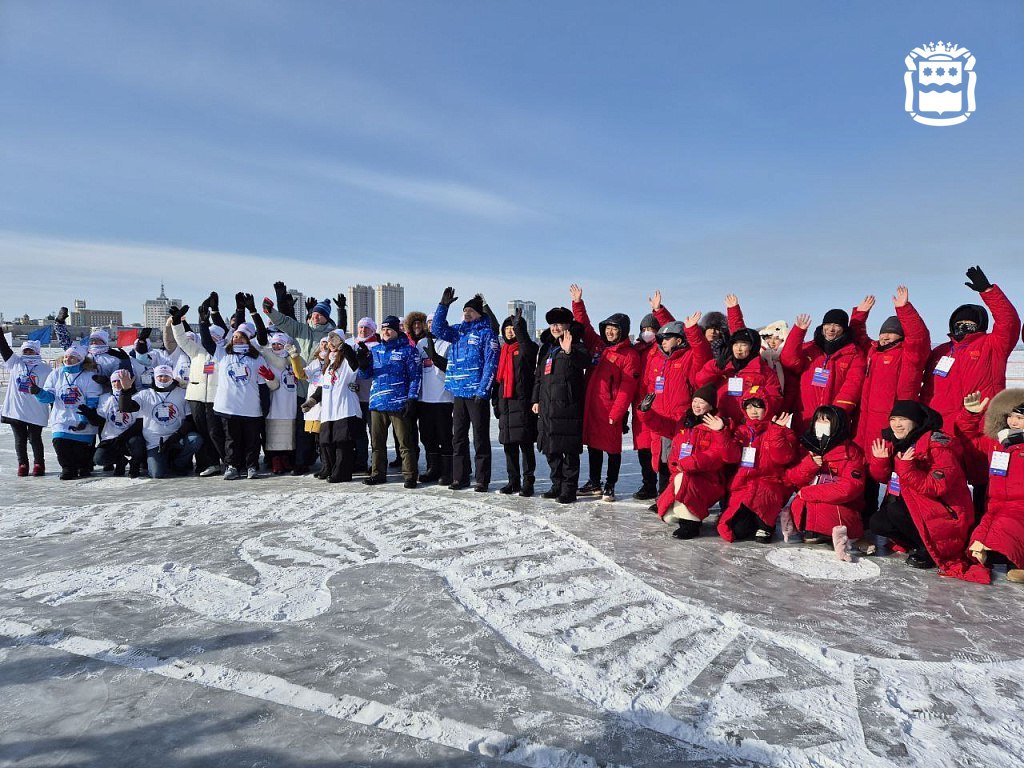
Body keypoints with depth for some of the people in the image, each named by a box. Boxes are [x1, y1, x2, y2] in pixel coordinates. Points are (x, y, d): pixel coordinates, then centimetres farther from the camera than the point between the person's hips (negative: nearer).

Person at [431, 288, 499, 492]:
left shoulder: (486, 333, -5)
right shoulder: (458, 331, 13)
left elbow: (490, 364, -10)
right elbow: (438, 329, 9)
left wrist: (482, 391, -15)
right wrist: (443, 305, -1)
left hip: (478, 394, -6)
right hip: (459, 392, 6)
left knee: (480, 438, 1)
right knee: (458, 438, 10)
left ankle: (482, 480, 8)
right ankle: (460, 478, 19)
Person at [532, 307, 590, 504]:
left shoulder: (575, 346, -2)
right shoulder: (546, 348, 19)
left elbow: (584, 360, -25)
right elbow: (538, 376, 24)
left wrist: (570, 352, -43)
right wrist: (536, 399, 19)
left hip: (568, 406, -7)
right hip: (547, 406, 7)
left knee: (569, 450, -4)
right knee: (550, 449, 13)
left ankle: (569, 488, 4)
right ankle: (557, 484, 25)